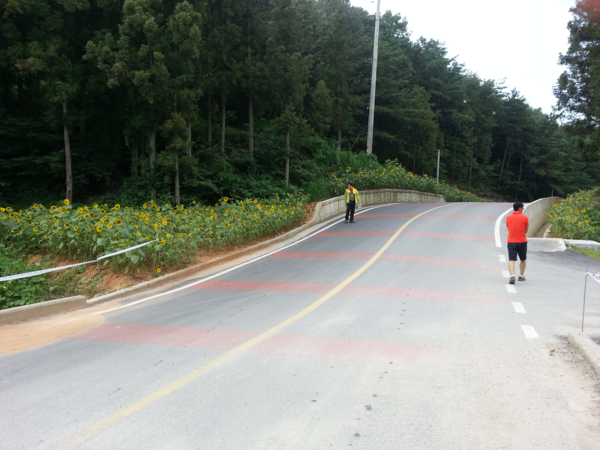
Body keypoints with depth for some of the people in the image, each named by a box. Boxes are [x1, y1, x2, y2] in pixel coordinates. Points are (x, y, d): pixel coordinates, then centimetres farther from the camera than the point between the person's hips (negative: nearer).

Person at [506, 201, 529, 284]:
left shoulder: (508, 218, 2)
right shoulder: (525, 218, -5)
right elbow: (526, 230, 1)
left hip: (511, 242, 1)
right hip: (522, 241, -1)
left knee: (511, 260, -5)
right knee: (523, 260, 19)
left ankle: (512, 275, -24)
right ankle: (521, 276, 26)